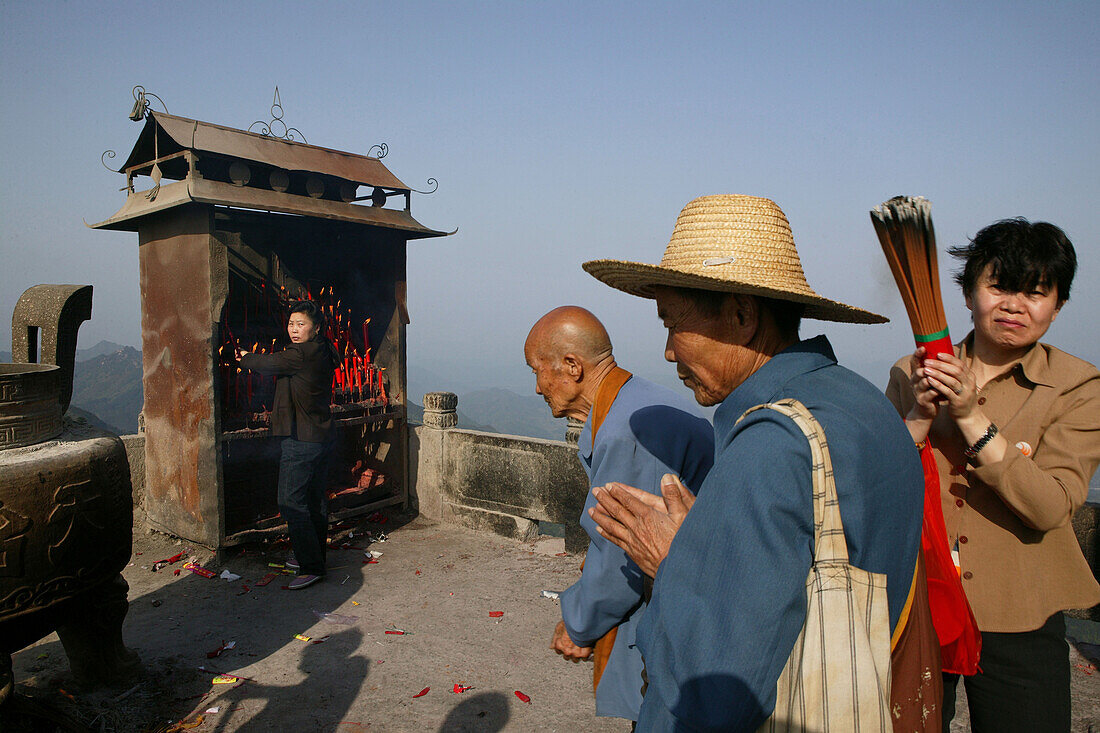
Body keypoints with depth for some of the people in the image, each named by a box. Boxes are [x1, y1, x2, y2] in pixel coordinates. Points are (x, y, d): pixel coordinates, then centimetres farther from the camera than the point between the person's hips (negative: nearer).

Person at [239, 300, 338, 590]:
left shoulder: (303, 354, -18)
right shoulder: (321, 353, 11)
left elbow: (267, 364, -6)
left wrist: (244, 358, 13)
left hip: (301, 440, -10)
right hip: (319, 436, 10)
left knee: (291, 502, -6)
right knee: (314, 499, 17)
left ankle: (311, 566, -3)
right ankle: (314, 555, 30)